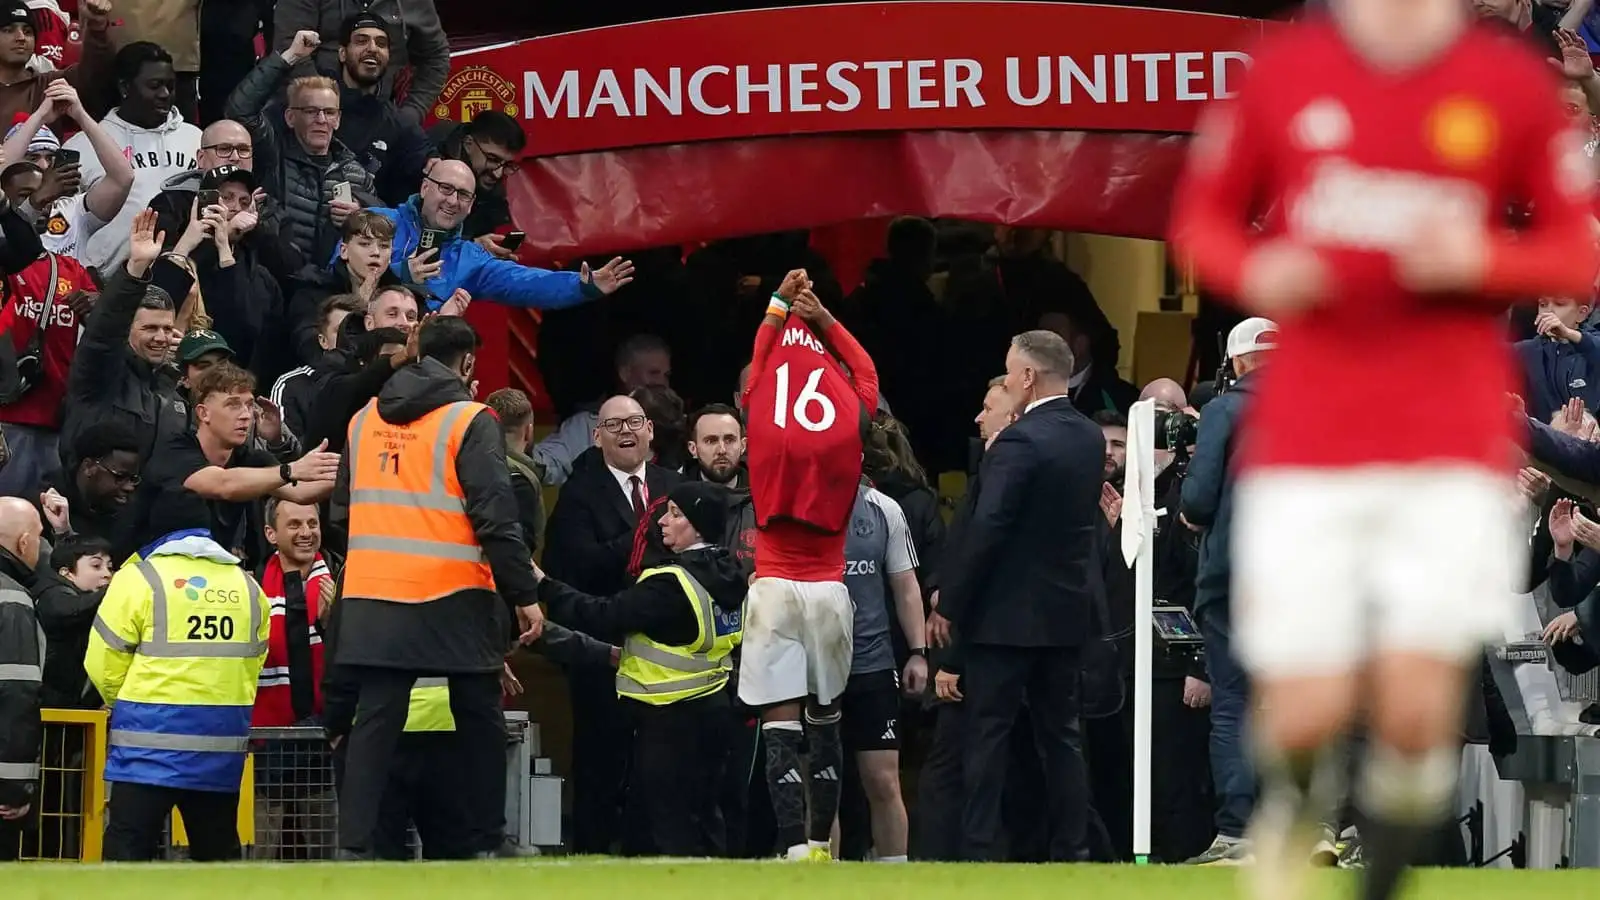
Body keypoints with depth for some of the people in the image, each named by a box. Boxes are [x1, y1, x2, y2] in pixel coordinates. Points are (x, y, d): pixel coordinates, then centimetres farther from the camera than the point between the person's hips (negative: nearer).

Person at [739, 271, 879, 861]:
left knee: (781, 730, -5)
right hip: (829, 589, 2)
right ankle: (820, 847, 17)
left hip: (774, 587, -2)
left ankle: (795, 854, -16)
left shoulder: (761, 421, -4)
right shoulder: (849, 428, -2)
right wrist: (824, 319, 23)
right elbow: (866, 374, 18)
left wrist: (780, 305, 23)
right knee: (825, 724, 14)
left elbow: (758, 365, 16)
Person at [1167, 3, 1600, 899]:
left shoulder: (1513, 84, 0)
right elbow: (1204, 218, 12)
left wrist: (1481, 261, -17)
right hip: (1305, 447, 1)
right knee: (1306, 715, -5)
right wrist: (1255, 271, -11)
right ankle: (1289, 818, 30)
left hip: (1453, 451, 0)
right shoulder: (1286, 72, 3)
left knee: (1417, 706, -11)